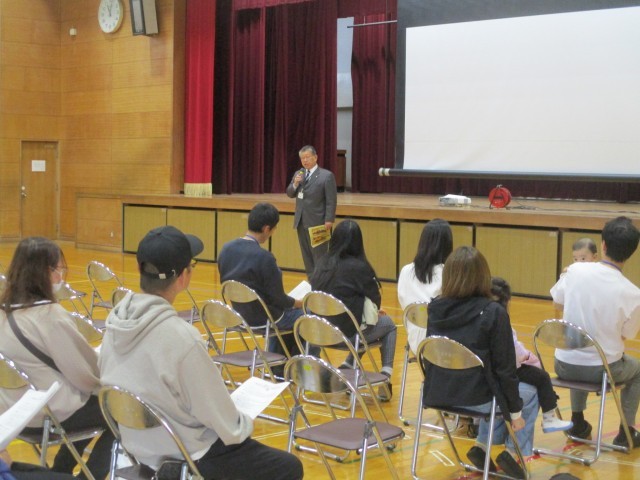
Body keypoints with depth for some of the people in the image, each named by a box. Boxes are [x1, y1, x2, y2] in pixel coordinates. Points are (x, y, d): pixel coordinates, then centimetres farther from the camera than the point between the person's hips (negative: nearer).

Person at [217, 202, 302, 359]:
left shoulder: (226, 249, -5)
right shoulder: (264, 257, -27)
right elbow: (278, 299, -19)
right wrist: (298, 303, 2)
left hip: (238, 313, 8)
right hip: (262, 318, -8)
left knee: (286, 313, 33)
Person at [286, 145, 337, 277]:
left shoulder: (326, 175, -6)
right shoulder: (298, 174, 13)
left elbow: (331, 201, -9)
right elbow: (290, 194, 13)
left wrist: (329, 220, -16)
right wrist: (295, 184, -7)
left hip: (317, 223, -6)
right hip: (301, 222, 6)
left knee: (319, 256, -4)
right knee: (306, 255, 9)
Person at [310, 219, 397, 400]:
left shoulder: (322, 264, 1)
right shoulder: (360, 267, -16)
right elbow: (375, 300, -8)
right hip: (349, 332, -6)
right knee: (389, 325, 23)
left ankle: (346, 367, 22)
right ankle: (385, 378, 12)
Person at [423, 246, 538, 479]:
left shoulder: (435, 309, -1)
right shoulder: (493, 313, -15)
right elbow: (504, 368, -12)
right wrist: (516, 410, 0)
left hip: (438, 393, 6)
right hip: (475, 396, -5)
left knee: (497, 391, 34)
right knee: (530, 395, 24)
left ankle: (482, 445, 27)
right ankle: (511, 452, 16)